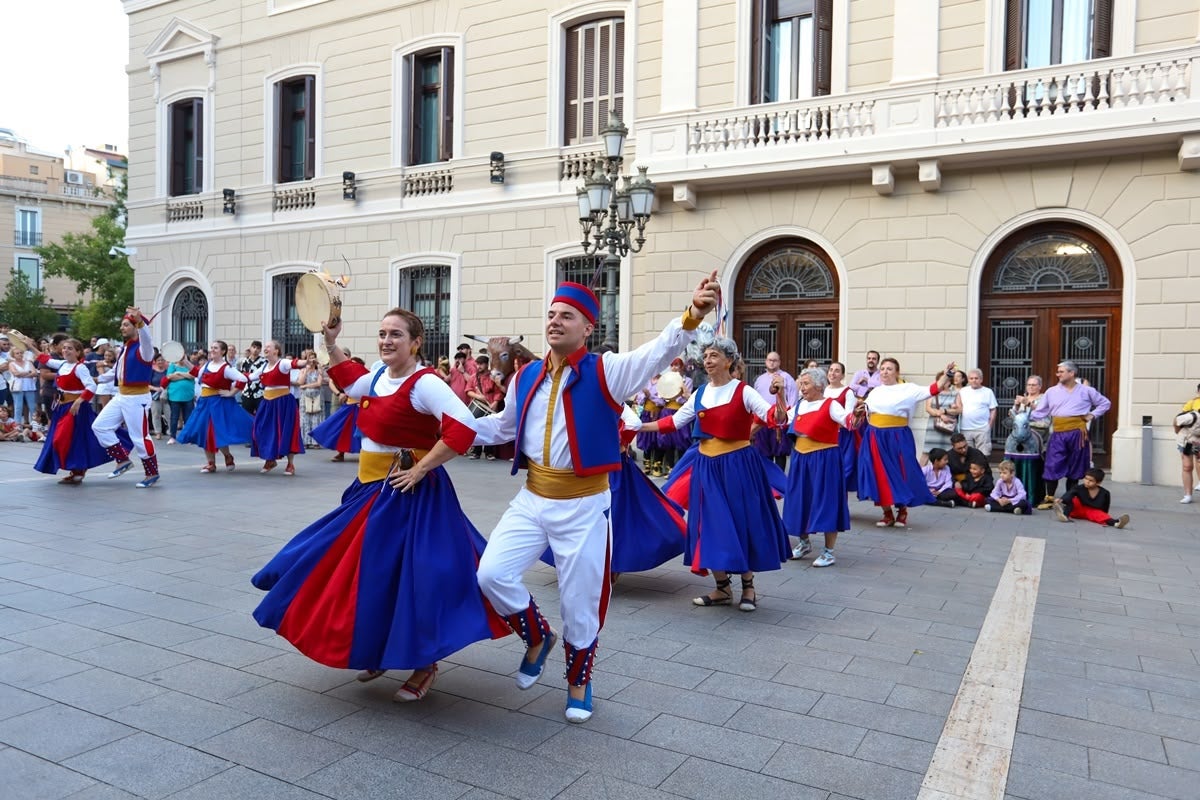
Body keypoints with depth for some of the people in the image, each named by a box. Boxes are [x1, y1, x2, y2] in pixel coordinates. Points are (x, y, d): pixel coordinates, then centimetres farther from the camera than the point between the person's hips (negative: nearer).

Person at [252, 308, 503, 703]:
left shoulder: (424, 383, -20)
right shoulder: (379, 375, 7)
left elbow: (463, 429, -31)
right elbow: (351, 381, 30)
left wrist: (420, 469, -25)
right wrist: (331, 344, 20)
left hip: (407, 493, -9)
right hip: (372, 488, 9)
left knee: (407, 577, -4)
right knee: (368, 571, 17)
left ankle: (424, 666, 15)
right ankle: (378, 651, 35)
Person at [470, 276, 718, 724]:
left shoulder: (605, 372, -12)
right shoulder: (525, 378, 3)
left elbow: (658, 352, -30)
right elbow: (504, 427, 20)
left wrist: (691, 318, -48)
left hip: (583, 507, -4)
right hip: (531, 500, 4)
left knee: (580, 603, 7)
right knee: (492, 575, -3)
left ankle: (579, 683, 36)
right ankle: (538, 639, 27)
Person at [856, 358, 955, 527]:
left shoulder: (908, 389, -2)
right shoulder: (875, 391, 13)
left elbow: (933, 389, -8)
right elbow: (864, 410, 23)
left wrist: (946, 375, -16)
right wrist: (859, 412, 2)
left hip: (897, 438, -4)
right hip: (875, 438, 4)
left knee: (900, 474, 2)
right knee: (879, 475, 3)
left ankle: (902, 512, 22)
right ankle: (887, 514, 15)